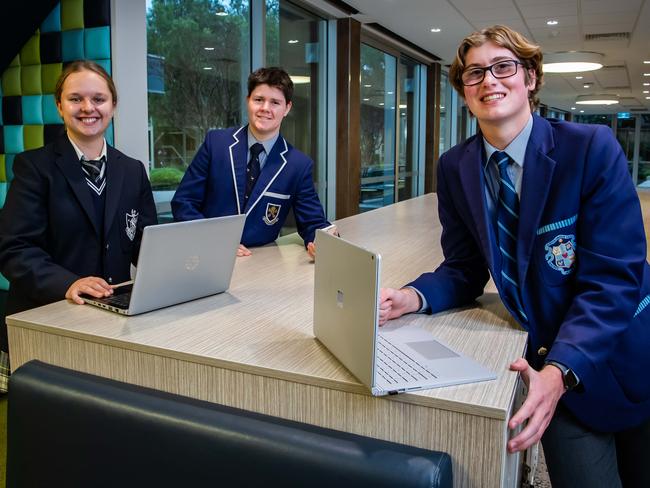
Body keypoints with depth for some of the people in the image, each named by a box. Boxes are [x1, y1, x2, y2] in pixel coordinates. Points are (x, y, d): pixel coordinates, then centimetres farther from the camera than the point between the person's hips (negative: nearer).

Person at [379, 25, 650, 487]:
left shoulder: (592, 147, -18)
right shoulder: (455, 168, -5)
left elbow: (612, 278, -21)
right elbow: (465, 269, -1)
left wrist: (560, 370, -33)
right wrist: (414, 296, -21)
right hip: (552, 362, 2)